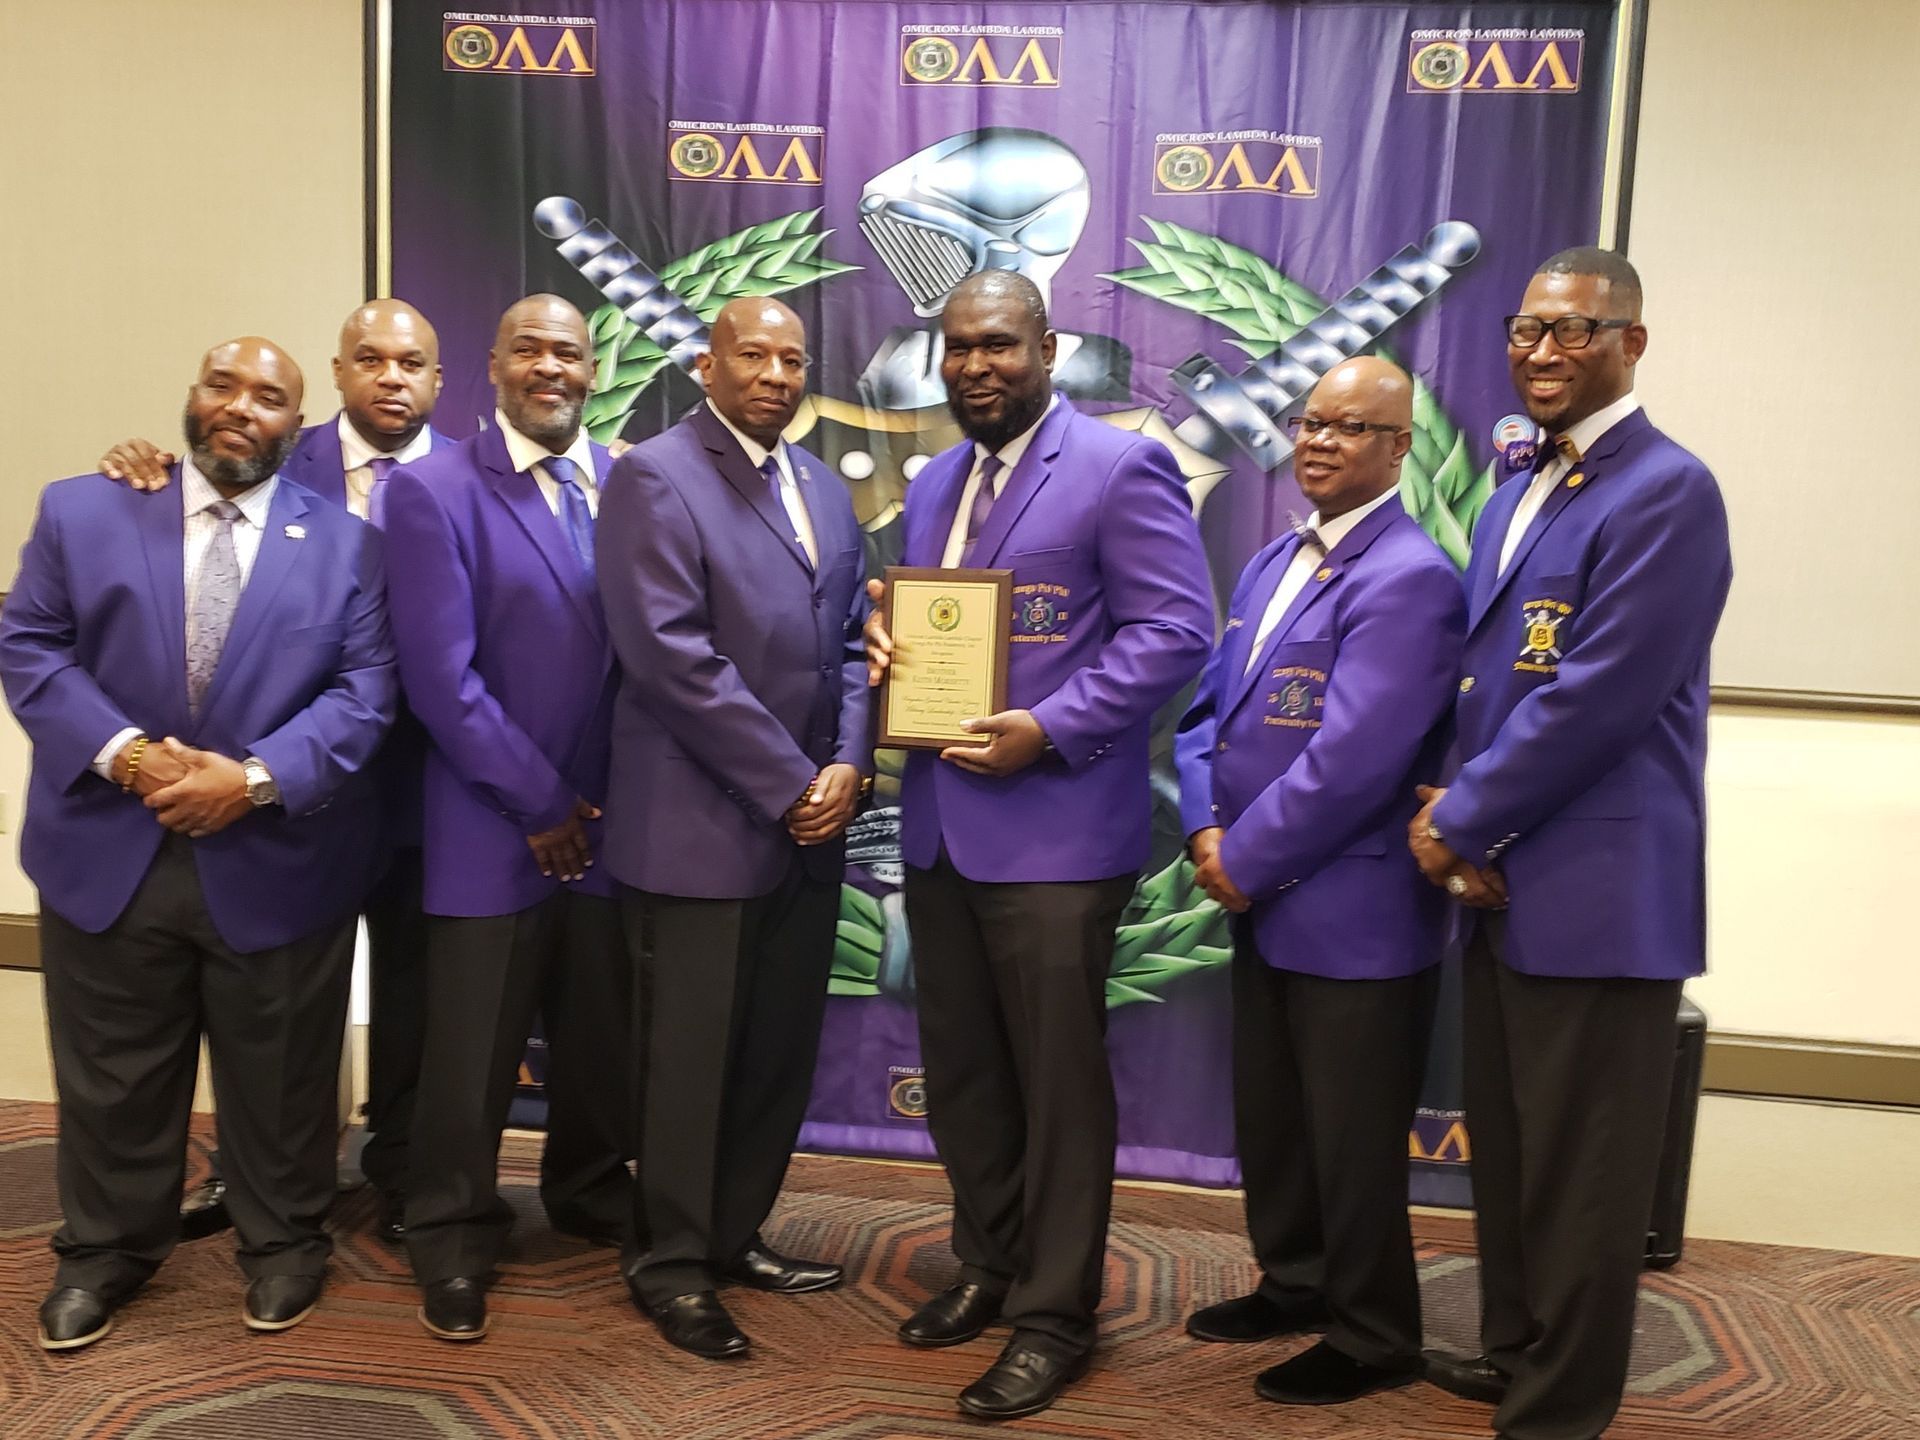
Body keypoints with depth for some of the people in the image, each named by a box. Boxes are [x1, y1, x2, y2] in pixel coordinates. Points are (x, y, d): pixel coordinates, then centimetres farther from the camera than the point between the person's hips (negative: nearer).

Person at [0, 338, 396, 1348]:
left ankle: (282, 1243, 34)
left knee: (278, 1078, 13)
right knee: (111, 1076, 15)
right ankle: (107, 1247, 37)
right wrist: (123, 752, -16)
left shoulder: (346, 543, 2)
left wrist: (256, 777, -18)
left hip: (277, 864, -1)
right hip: (107, 855, 1)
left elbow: (364, 691, -5)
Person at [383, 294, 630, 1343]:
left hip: (608, 818, 4)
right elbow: (441, 675, -12)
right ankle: (453, 1243, 26)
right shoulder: (432, 490, -6)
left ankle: (590, 1194, 38)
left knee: (599, 1032, 15)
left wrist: (603, 800, 0)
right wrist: (540, 802, -11)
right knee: (472, 1051, 6)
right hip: (492, 825, -4)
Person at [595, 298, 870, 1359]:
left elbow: (850, 641, 14)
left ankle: (735, 1234, 30)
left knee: (780, 1052, 13)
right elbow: (671, 655, -17)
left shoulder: (824, 488, 15)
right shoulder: (655, 476, -8)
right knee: (691, 1058, 5)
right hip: (700, 826, -7)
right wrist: (789, 783, -16)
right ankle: (670, 1263, 21)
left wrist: (846, 765, -3)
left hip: (807, 825, 7)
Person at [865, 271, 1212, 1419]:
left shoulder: (1121, 467, -9)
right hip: (939, 826, 8)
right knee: (959, 1073, 17)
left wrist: (1047, 730, -22)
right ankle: (990, 1266, 36)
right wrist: (882, 642, -2)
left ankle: (1055, 1314, 20)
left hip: (1054, 830, -7)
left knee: (1058, 1082, 4)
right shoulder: (935, 482, 16)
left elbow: (1176, 631, -15)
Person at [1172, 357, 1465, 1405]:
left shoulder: (1405, 578, -17)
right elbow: (1208, 706, 11)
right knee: (1267, 1115, 21)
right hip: (1262, 904, 9)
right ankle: (1295, 1283, 41)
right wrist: (1207, 830, -4)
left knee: (1352, 1140, 7)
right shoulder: (1272, 564, 12)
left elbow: (1351, 760, -24)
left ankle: (1371, 1339, 26)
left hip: (1352, 916, -8)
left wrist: (1246, 862, -16)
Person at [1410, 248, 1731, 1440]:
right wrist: (1457, 815, 0)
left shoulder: (1664, 491, -13)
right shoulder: (1517, 496, 15)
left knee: (1578, 1173, 5)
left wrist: (1456, 825, -13)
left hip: (1599, 892, -9)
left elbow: (1595, 700, -21)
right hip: (1504, 880, 9)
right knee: (1507, 1151, 21)